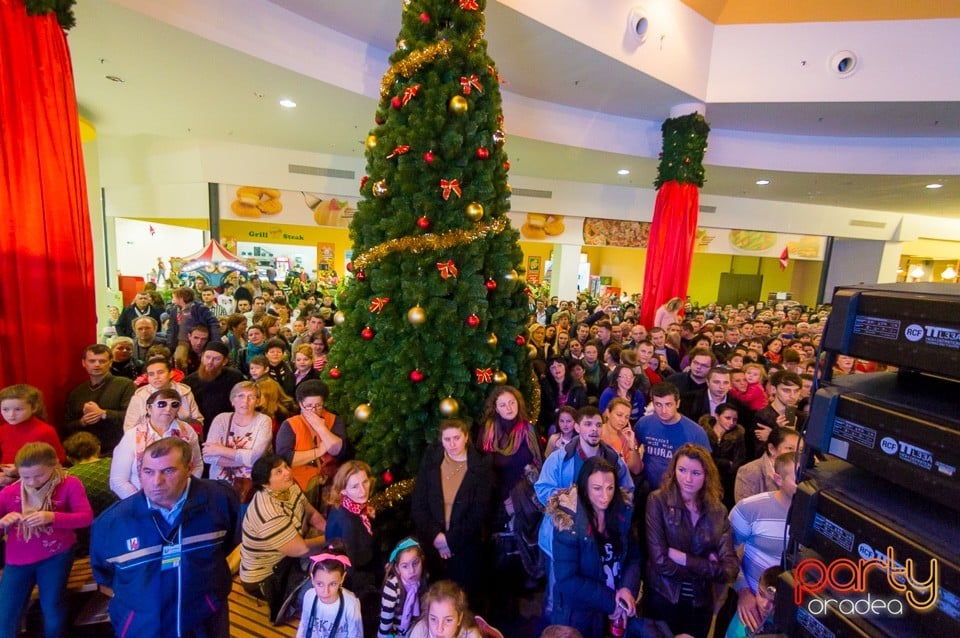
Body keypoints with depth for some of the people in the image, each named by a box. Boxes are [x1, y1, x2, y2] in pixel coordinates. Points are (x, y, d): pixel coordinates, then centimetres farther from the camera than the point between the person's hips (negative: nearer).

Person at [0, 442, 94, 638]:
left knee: (52, 606, 4)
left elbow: (86, 517, -17)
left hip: (56, 554, -2)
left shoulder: (69, 484, -12)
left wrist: (52, 517, -31)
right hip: (18, 559, 3)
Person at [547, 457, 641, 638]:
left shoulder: (622, 514, -8)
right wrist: (611, 601, -20)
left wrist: (628, 589, -18)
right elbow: (567, 580, -22)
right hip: (579, 614, -4)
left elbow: (634, 557, -1)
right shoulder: (569, 523, -24)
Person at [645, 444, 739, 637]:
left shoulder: (718, 511, -4)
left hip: (701, 604, 4)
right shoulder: (658, 500, -16)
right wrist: (708, 567, -14)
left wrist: (681, 557, -20)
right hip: (663, 599, -3)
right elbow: (660, 562, -21)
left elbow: (730, 569, -11)